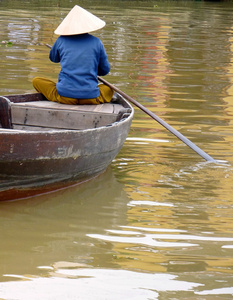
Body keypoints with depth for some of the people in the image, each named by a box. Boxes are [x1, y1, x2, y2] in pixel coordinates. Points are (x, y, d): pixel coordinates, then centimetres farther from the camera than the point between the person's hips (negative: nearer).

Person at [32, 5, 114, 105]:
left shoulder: (61, 40, 4)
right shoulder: (96, 42, 4)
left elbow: (53, 58, 25)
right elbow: (105, 70, 14)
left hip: (64, 96, -1)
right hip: (91, 98, 1)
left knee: (36, 81, 21)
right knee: (110, 88, 32)